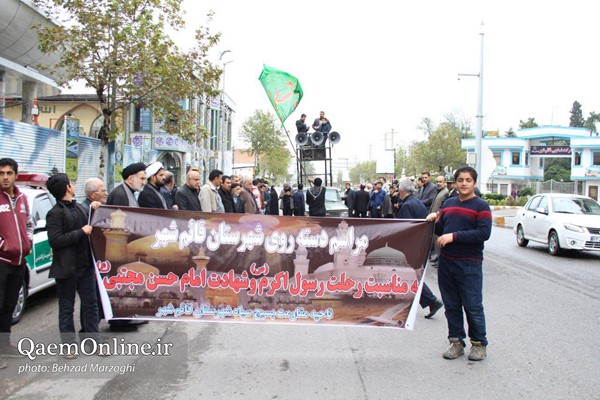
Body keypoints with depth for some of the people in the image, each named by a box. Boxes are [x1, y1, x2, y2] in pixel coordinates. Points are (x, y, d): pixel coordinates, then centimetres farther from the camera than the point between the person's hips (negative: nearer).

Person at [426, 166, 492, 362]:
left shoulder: (481, 206, -4)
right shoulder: (448, 203, 14)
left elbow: (484, 233, -17)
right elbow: (440, 230, 21)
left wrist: (454, 236, -19)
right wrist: (434, 221, 0)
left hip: (469, 265, -5)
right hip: (446, 262, 6)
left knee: (473, 306, 1)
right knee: (451, 306, 11)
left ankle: (479, 344, 17)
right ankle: (456, 341, 23)